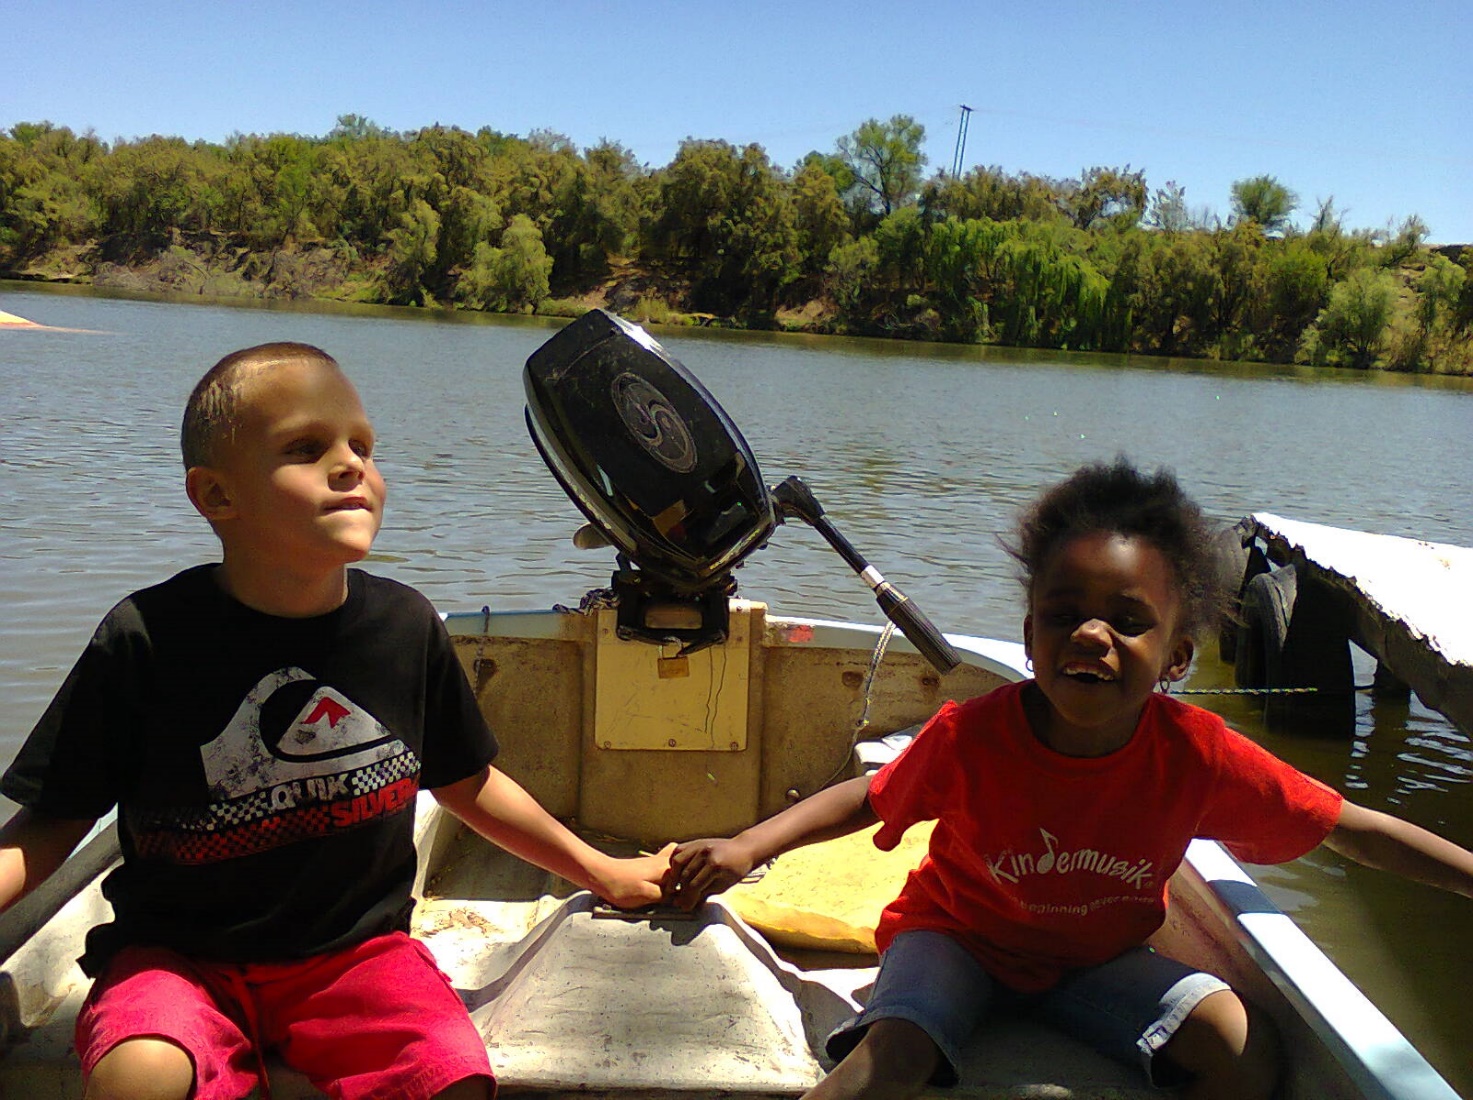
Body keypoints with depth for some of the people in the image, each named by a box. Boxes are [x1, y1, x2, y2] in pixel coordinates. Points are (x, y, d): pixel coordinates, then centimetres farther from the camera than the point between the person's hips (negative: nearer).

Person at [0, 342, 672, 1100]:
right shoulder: (148, 638, -11)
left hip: (355, 948, 2)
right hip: (180, 952, -2)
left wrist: (600, 872, 18)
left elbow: (467, 784, 12)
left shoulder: (406, 626, -3)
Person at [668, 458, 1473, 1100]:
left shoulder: (1195, 754, -24)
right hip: (958, 933, -2)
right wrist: (749, 846, -20)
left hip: (1097, 959, 3)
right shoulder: (972, 737, -27)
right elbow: (871, 798, -10)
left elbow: (1351, 828, -12)